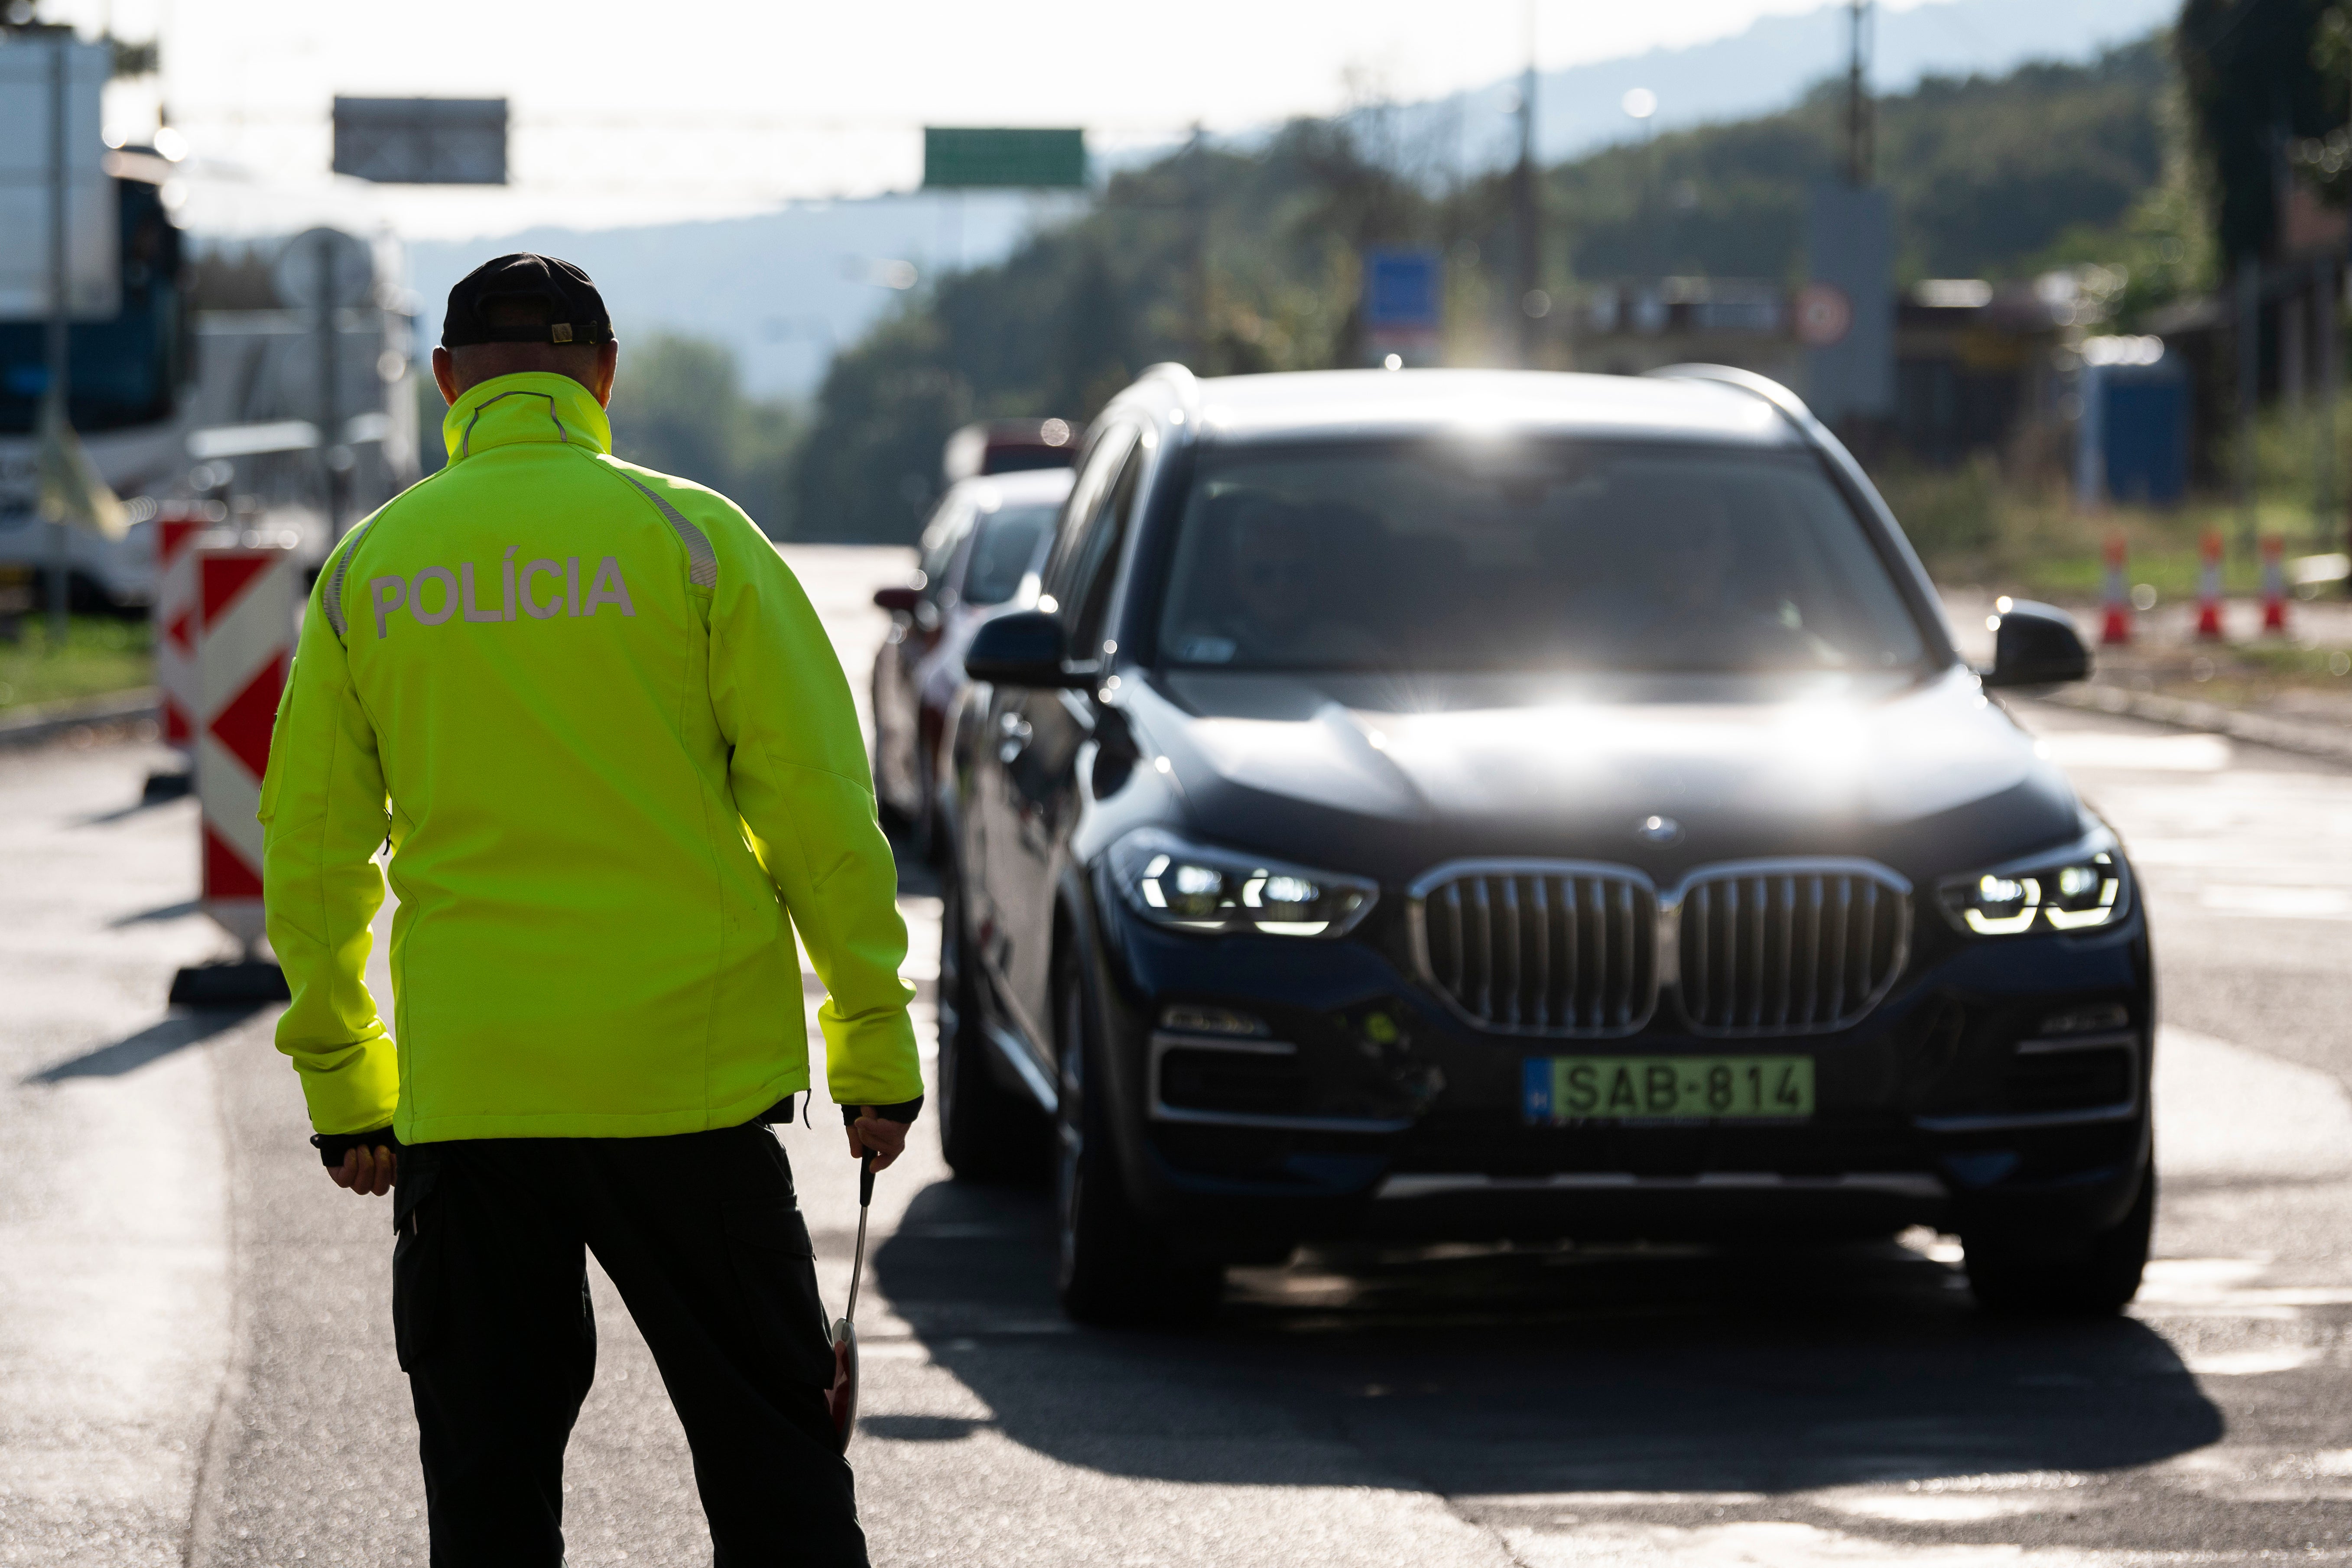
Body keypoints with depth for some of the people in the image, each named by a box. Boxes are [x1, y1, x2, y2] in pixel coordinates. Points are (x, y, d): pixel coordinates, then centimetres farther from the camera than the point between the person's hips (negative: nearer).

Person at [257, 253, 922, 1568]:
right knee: (769, 1455, 5)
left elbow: (313, 845, 8)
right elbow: (817, 809, -5)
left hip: (462, 1089, 2)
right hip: (685, 1068, -2)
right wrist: (876, 1041, 2)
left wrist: (341, 1076, 17)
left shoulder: (371, 567, 4)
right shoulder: (687, 536, -3)